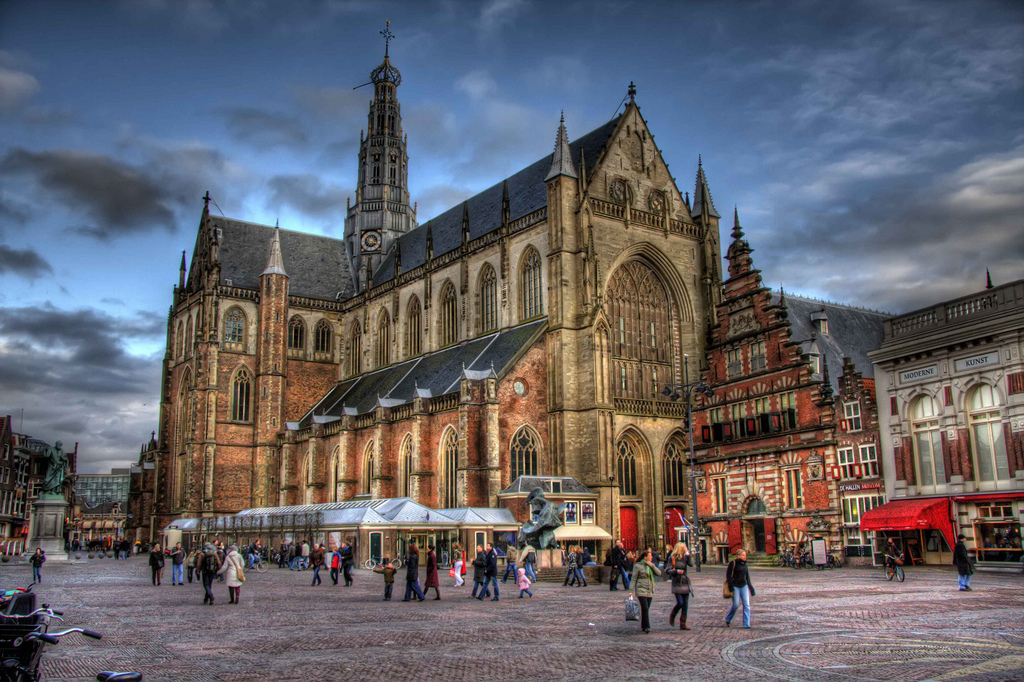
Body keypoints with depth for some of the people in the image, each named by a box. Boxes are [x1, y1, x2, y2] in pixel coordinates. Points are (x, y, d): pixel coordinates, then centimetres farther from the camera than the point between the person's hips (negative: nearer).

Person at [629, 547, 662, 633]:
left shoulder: (652, 565, 12)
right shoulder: (638, 566, -4)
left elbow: (659, 573, 1)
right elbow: (634, 579, -4)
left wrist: (652, 566, -10)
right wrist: (632, 591, -9)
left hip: (650, 590, 5)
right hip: (641, 589, -5)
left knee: (647, 609, 6)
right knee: (644, 608, -15)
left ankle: (643, 626, 18)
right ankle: (646, 627, -12)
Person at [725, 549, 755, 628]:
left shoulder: (744, 564, 11)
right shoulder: (733, 563, -8)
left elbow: (747, 577, 19)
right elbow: (728, 575, -11)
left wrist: (750, 587, 15)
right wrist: (731, 587, -18)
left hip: (744, 586, 6)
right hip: (735, 586, -5)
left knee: (746, 605, -4)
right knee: (736, 604, -5)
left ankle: (746, 625, -4)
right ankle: (727, 619, 21)